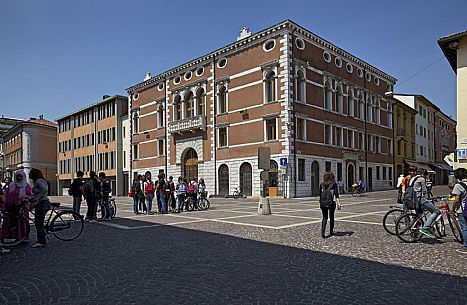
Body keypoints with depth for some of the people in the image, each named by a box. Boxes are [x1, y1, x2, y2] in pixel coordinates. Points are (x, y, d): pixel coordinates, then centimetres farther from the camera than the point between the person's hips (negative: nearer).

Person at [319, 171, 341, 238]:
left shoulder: (322, 184, 6)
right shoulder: (334, 184, -2)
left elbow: (320, 194, 10)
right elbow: (336, 194, -8)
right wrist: (338, 203, -9)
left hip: (323, 202, 2)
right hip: (331, 202, -2)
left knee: (324, 217, 6)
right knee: (331, 217, 15)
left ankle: (323, 229, -18)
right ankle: (331, 231, 24)